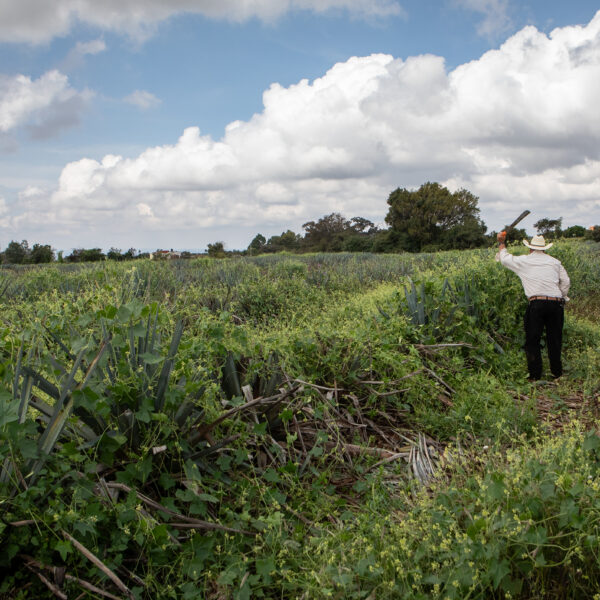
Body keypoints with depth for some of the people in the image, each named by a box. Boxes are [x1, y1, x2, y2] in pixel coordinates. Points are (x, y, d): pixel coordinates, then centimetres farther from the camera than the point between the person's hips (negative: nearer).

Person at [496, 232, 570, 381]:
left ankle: (535, 376, 5)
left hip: (536, 303, -3)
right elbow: (566, 282, 12)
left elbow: (504, 258, 19)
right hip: (556, 304, 3)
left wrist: (502, 243, 35)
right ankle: (557, 373, 20)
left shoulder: (524, 261, 5)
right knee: (554, 340, 12)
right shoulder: (554, 262, 13)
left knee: (532, 341, 5)